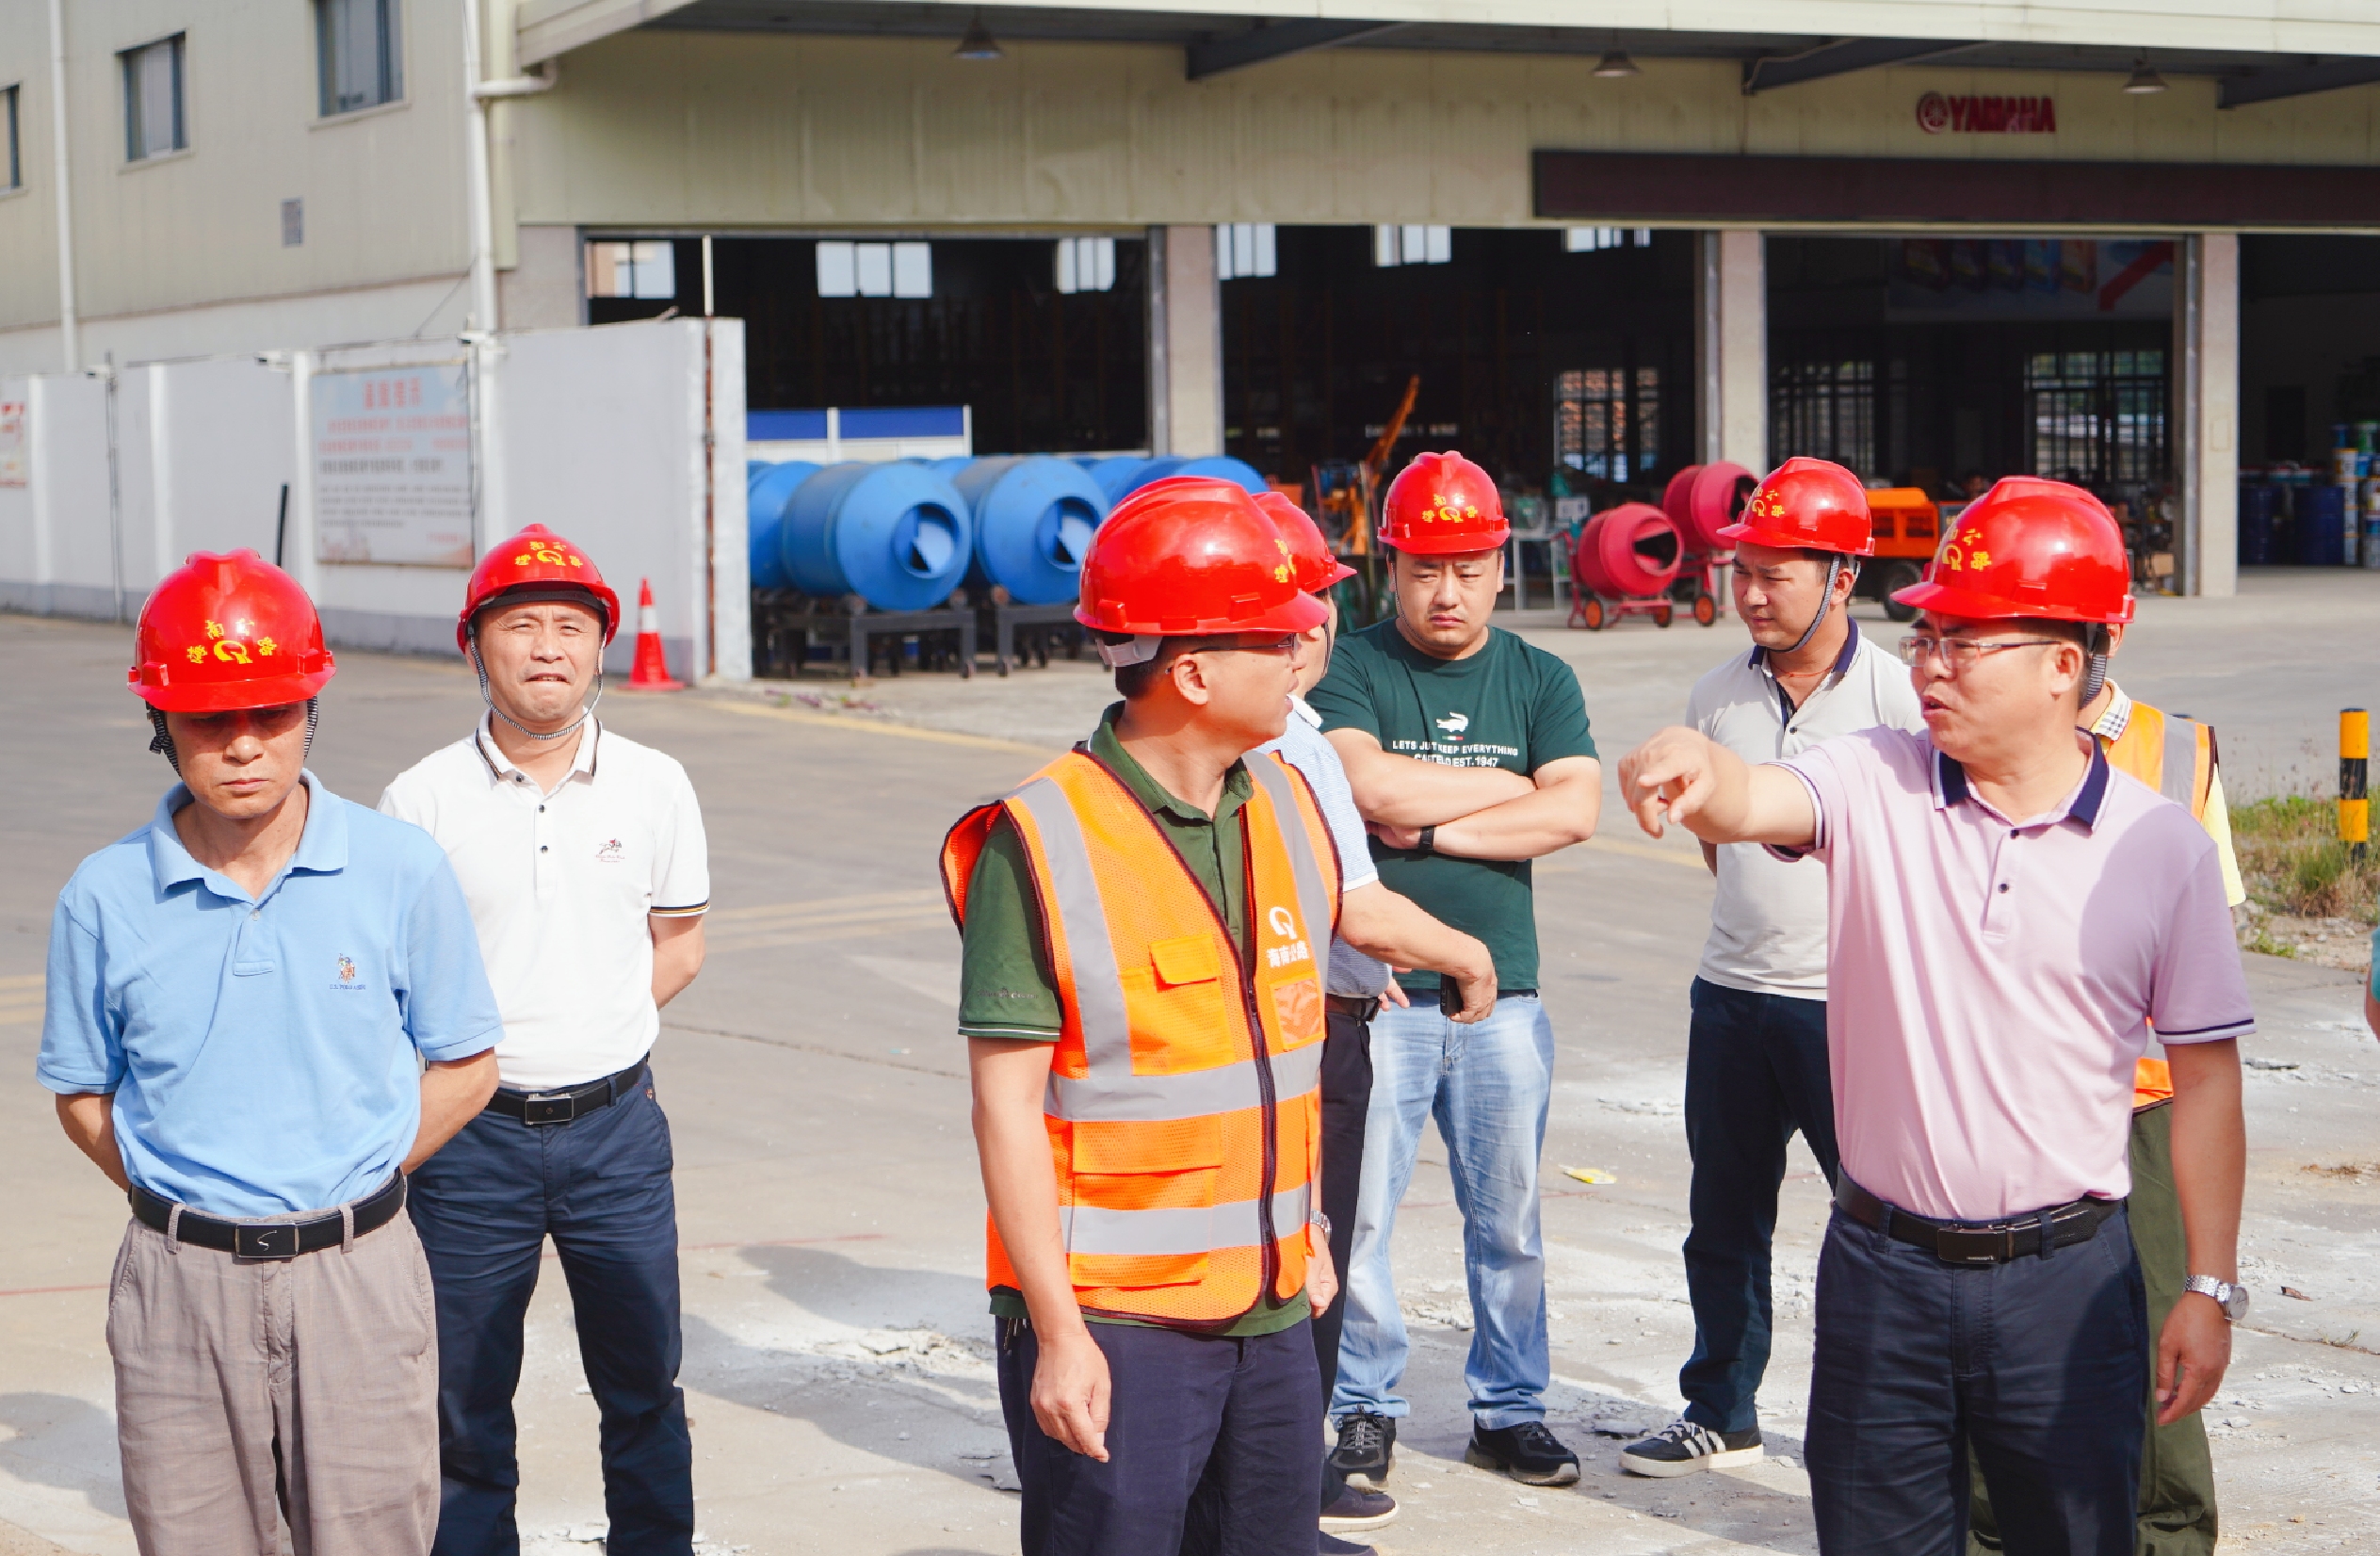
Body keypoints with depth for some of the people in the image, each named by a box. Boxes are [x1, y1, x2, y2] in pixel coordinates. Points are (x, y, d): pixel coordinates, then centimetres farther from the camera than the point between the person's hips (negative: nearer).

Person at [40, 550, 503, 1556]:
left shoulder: (401, 872, -2)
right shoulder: (105, 899, 0)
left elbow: (464, 1069, 6)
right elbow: (83, 1098, 11)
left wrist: (339, 1187, 1)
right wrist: (189, 1204, 2)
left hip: (358, 1281, -1)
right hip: (180, 1284, 1)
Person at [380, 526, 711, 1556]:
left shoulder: (654, 786, 3)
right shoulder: (424, 799, -2)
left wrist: (593, 1034, 2)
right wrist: (486, 1047, -7)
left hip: (616, 1126, 1)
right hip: (471, 1133, -1)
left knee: (643, 1384, 9)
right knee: (464, 1399, 6)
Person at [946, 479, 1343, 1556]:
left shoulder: (1290, 807, 9)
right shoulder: (1041, 843, -14)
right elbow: (1006, 1105, -14)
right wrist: (1057, 1333, -16)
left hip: (1271, 1313, 7)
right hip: (1111, 1324, -7)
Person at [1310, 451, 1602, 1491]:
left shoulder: (1540, 681, 8)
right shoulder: (1350, 672, 1)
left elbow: (1574, 812, -6)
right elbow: (1373, 787, -17)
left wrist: (1432, 826, -10)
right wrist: (1510, 787, -5)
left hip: (1502, 995, 2)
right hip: (1374, 988, -2)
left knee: (1508, 1218, 8)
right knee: (1357, 1215, 0)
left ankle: (1509, 1411, 22)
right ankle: (1366, 1411, 14)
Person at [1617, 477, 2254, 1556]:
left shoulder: (2161, 844, -3)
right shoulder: (1875, 786, -1)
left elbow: (2205, 1073, 1)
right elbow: (1748, 804, -21)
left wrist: (2211, 1288, 0)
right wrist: (1697, 768, -45)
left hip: (2065, 1275, -1)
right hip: (1883, 1267, 1)